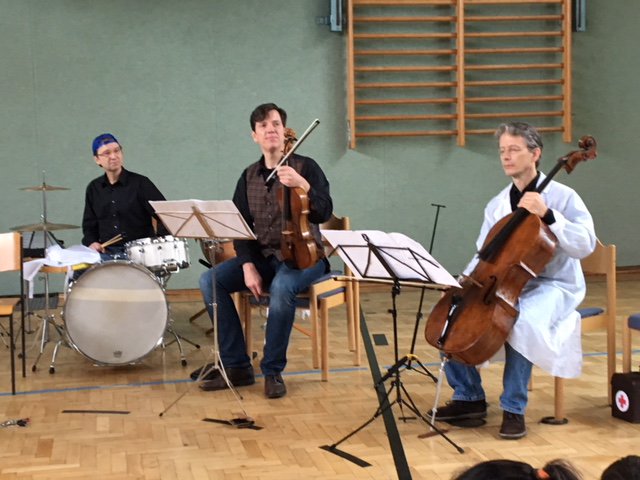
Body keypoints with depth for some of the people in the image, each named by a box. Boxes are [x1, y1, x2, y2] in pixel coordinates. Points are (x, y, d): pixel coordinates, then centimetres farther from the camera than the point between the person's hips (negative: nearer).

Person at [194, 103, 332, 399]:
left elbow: (324, 214, -15)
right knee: (210, 280, -17)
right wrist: (247, 265, -12)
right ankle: (236, 366, -10)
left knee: (281, 287, -38)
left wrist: (302, 185, -32)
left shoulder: (305, 167, -5)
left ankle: (273, 371, -19)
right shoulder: (249, 177, 8)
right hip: (262, 256, 5)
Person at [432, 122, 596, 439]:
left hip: (552, 286, -6)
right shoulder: (497, 205, 11)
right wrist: (466, 281, -7)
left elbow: (585, 245, -17)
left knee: (521, 322, -38)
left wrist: (547, 214, -28)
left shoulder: (562, 197, -5)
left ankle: (514, 409, -22)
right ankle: (470, 398, 2)